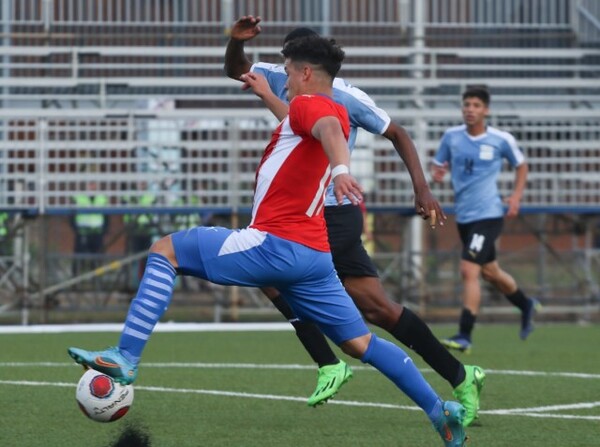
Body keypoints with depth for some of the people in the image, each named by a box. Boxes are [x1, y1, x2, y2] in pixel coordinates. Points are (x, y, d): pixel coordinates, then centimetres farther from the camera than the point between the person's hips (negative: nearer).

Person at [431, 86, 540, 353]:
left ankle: (464, 335, -16)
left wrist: (516, 196, 0)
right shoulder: (451, 136, 1)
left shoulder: (501, 140, -6)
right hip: (464, 217, 5)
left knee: (469, 271, -18)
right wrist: (437, 173, -11)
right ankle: (526, 306, 46)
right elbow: (438, 165, 12)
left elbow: (520, 165, 11)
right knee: (490, 272, 19)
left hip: (488, 215, -5)